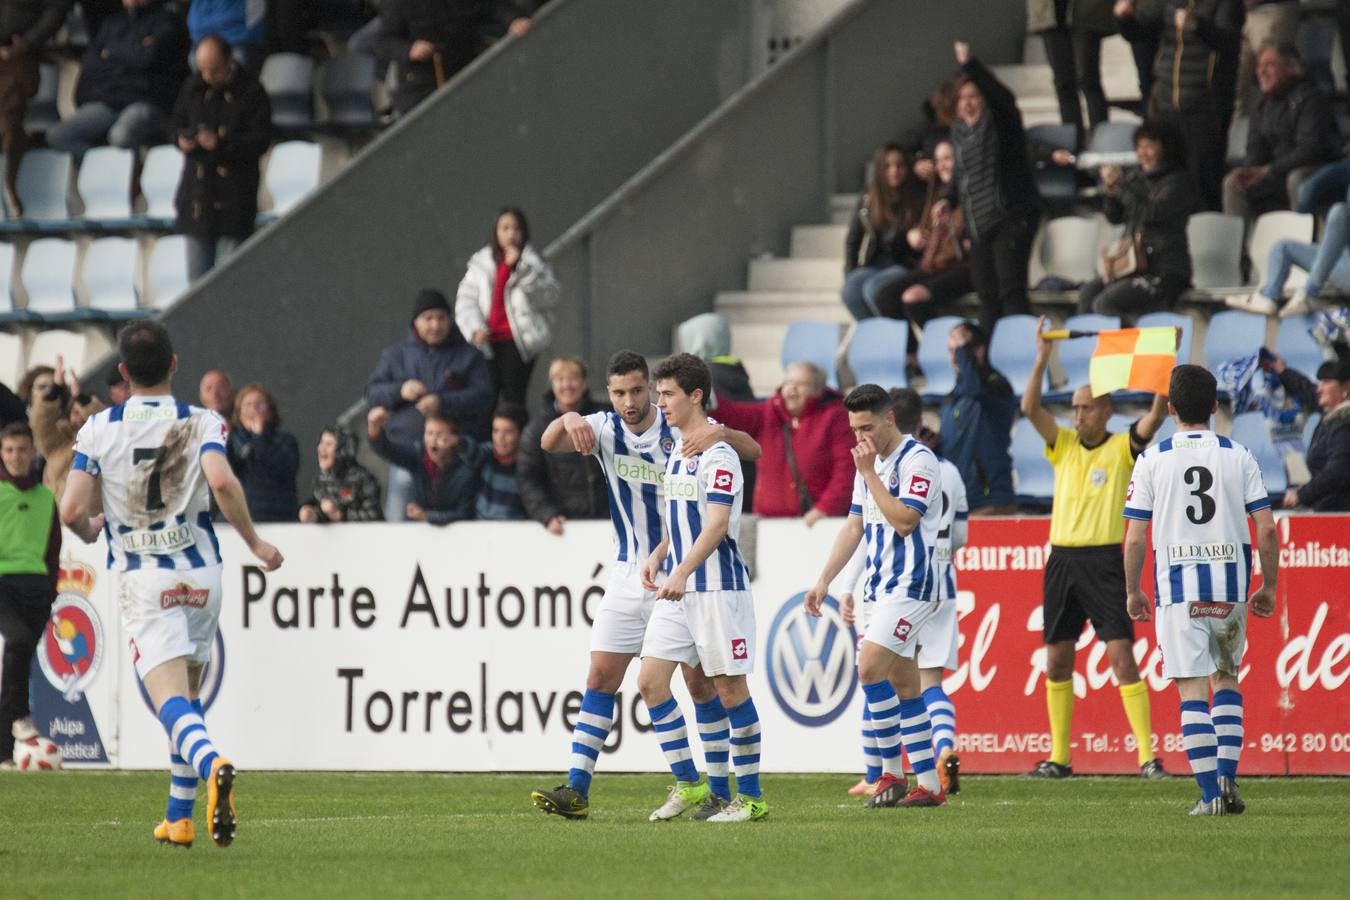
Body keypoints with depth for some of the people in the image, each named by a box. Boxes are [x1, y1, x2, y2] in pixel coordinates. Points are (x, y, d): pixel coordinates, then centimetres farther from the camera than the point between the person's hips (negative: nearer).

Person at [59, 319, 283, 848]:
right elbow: (222, 482, -20)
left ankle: (212, 765, -45)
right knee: (188, 696, 21)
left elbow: (71, 511, -7)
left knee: (170, 701, -14)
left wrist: (91, 530, 17)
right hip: (200, 574, 2)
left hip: (143, 581, -2)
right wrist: (254, 542, -6)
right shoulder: (202, 422, -1)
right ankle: (179, 818, 23)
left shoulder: (99, 429, -1)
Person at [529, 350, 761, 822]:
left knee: (700, 680, -1)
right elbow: (549, 444, -16)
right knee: (600, 677, -2)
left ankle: (718, 792, 7)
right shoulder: (605, 429, -2)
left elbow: (753, 450, -14)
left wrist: (721, 434, -36)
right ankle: (577, 790, -4)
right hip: (628, 576, 3)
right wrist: (568, 420, -39)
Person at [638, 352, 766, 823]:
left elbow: (717, 523, -22)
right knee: (650, 680, -1)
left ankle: (751, 796, 6)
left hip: (717, 588, -8)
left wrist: (682, 572, -31)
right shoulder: (677, 451, 15)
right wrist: (657, 557, 10)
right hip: (676, 590, 8)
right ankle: (687, 783, 7)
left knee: (730, 688, -2)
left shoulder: (718, 453, -12)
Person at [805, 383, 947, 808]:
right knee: (904, 686, 6)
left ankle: (892, 773, -9)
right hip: (881, 587, 9)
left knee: (870, 668, -17)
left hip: (909, 585, -9)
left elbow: (904, 520, -22)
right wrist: (824, 580, 16)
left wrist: (869, 474, -19)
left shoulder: (918, 461, -12)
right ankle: (929, 785, 7)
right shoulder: (871, 463, 15)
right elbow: (855, 526, 20)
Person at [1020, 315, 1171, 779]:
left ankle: (1147, 755, -13)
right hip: (1062, 560, 5)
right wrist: (1042, 358, -10)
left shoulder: (1122, 449, 1)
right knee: (1057, 661, 8)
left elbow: (1156, 415, -13)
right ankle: (1058, 757, 16)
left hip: (1103, 561, -5)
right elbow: (1030, 408, -1)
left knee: (1121, 655, -11)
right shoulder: (1063, 446, 10)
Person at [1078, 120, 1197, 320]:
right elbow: (1115, 218, 16)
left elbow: (1152, 213, -18)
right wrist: (1110, 189, -2)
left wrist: (1120, 185, -13)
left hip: (1166, 272, -7)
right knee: (1087, 294, -16)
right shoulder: (1136, 178, 16)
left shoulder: (1180, 181, -4)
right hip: (1135, 266, 7)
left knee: (1106, 304, -25)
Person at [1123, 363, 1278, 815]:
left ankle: (1211, 793, -7)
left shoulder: (1152, 460, -2)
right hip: (1229, 585, 2)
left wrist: (1132, 592, 10)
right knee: (1226, 679, 20)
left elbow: (1135, 538, -2)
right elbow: (1267, 528, -1)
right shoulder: (1238, 457, 2)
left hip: (1178, 588, -2)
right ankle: (1227, 775, 8)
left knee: (1192, 690, -1)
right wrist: (1268, 586, 10)